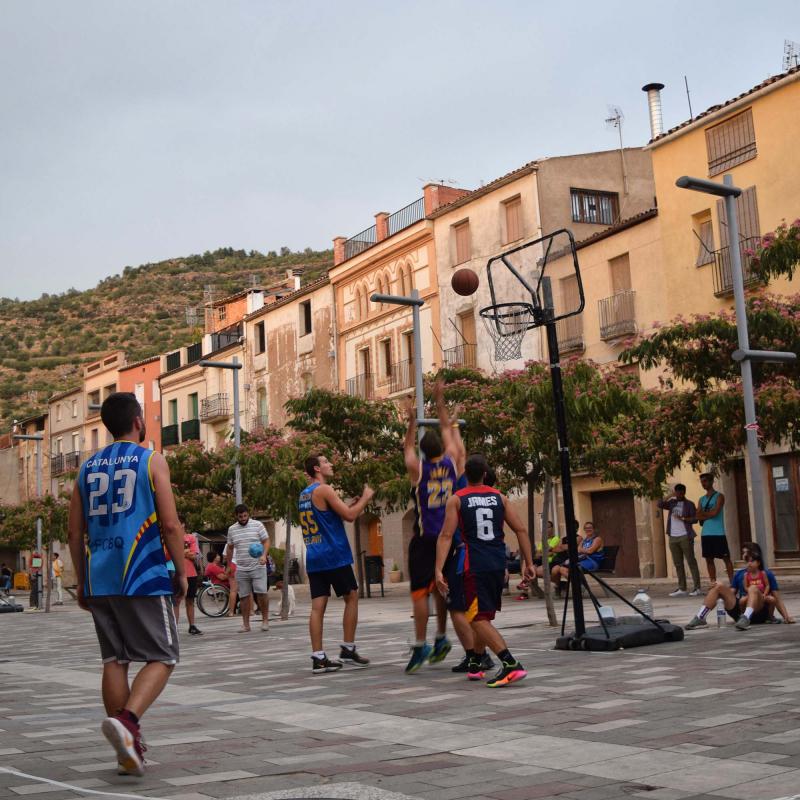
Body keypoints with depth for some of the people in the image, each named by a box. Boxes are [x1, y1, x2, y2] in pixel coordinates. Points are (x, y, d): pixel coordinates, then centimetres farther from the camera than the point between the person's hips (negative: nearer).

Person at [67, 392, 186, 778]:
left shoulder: (87, 467, 13)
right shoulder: (152, 461, -2)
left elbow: (75, 532, 13)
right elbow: (170, 524, -9)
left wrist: (82, 583, 20)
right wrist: (181, 572, 0)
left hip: (99, 579, 5)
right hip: (143, 578, -5)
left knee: (114, 660, 12)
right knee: (162, 658, 3)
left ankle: (128, 750, 13)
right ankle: (126, 720, -20)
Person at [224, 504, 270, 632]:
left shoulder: (257, 525, 0)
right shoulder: (232, 529, 9)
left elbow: (266, 541, 0)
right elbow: (230, 548, 19)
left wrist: (264, 555, -17)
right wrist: (229, 565, 20)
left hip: (258, 567, -3)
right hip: (241, 569, 3)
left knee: (261, 592, -10)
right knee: (244, 596, 4)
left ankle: (265, 620, 4)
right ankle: (245, 624, 11)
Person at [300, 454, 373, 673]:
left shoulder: (304, 494, 16)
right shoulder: (324, 489, -10)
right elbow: (349, 516, -14)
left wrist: (353, 504, 23)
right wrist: (365, 498, 2)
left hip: (313, 558, 7)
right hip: (334, 556, -7)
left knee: (318, 606, 2)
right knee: (351, 597, 7)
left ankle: (318, 658, -2)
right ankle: (348, 650, 9)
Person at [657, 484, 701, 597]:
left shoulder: (689, 504, 4)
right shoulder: (672, 503, 15)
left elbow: (694, 519, -4)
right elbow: (660, 504, 2)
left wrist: (682, 518, -17)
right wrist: (670, 496, -2)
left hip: (685, 536, -5)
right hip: (673, 537, 5)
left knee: (691, 561, -7)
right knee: (678, 564, 6)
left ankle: (697, 587, -8)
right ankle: (682, 589, 10)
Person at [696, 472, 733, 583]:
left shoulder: (719, 496, 1)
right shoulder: (701, 499, 17)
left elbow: (715, 512, -12)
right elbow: (698, 516, 6)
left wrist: (703, 514, 1)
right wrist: (709, 514, -8)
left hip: (718, 533, -6)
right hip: (705, 533, 6)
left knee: (726, 558, -3)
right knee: (709, 559, 4)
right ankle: (713, 584, 8)